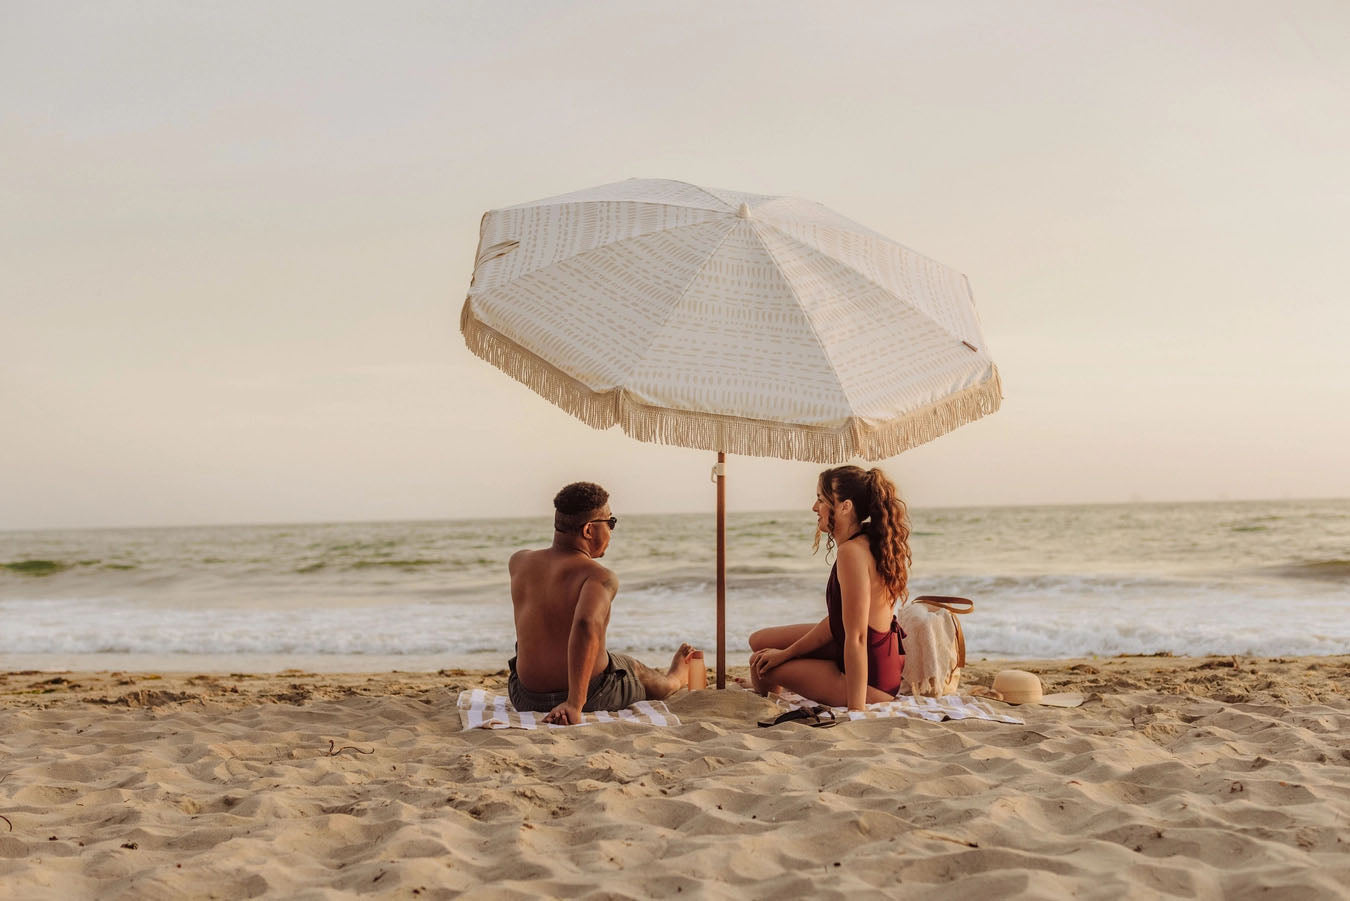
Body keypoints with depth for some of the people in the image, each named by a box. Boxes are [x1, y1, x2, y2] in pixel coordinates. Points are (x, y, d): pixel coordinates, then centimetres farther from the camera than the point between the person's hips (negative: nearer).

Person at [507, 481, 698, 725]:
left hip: (527, 698, 4)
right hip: (592, 694, -4)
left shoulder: (519, 563, -5)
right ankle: (673, 681, 67)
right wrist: (575, 704, -41)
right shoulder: (600, 578, -22)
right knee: (636, 671, 32)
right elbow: (587, 625, -41)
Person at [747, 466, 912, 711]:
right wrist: (786, 653, 10)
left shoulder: (852, 552, -28)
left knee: (761, 666, 5)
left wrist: (855, 711, -28)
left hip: (870, 679, -10)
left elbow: (856, 638, -30)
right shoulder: (868, 543, 3)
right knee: (760, 642, 17)